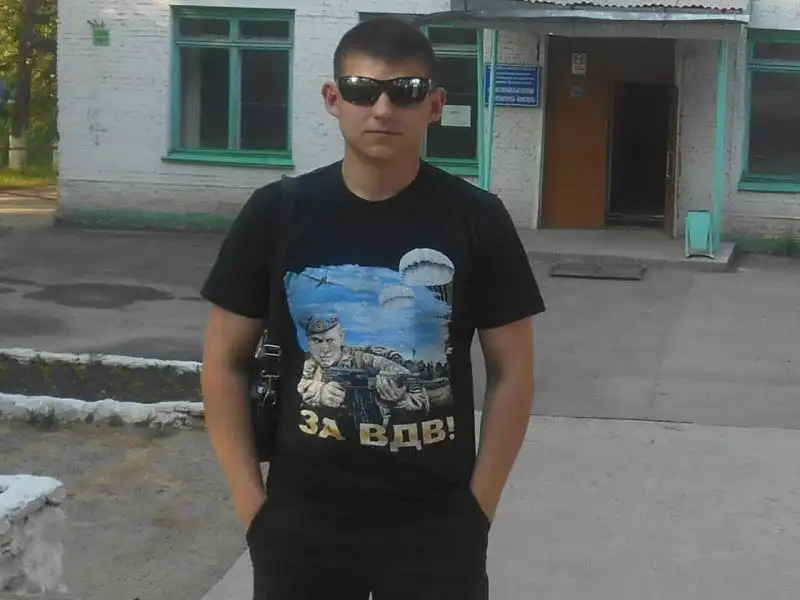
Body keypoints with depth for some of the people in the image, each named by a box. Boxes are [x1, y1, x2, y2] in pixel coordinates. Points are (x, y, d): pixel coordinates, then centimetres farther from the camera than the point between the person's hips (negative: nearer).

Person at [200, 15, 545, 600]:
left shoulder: (477, 221, -4)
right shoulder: (276, 213, -3)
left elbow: (511, 372, 1)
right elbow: (225, 363, 3)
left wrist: (478, 506, -3)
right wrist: (252, 502, -1)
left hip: (435, 522, -1)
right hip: (301, 519, 1)